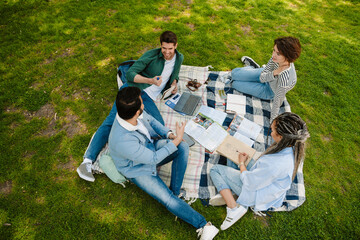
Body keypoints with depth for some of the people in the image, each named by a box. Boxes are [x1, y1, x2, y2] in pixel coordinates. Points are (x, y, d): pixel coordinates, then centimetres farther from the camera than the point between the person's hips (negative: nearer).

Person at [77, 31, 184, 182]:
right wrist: (150, 80, -27)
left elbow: (174, 75, 31)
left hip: (148, 99, 4)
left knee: (160, 126, -24)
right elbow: (130, 74, -11)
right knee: (113, 120, -20)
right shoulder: (152, 54, -4)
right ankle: (88, 161, -20)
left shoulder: (179, 58, 12)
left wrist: (174, 83, 6)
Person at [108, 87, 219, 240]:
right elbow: (153, 158, -28)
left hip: (152, 146, 7)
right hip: (139, 169, -6)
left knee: (183, 147, -17)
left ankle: (175, 192, -6)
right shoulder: (122, 141, -40)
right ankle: (203, 225, 0)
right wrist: (176, 140, -22)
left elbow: (151, 120, 2)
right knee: (167, 199, -17)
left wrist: (169, 134, -11)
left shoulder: (131, 112, -21)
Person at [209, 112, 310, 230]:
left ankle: (234, 208, -7)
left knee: (215, 169, -5)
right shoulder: (294, 149, -14)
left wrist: (241, 163, -8)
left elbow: (249, 183, -24)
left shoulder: (275, 164, -40)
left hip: (256, 196, -8)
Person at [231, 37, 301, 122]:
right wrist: (273, 73, -41)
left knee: (235, 83, 1)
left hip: (269, 91, -3)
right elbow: (262, 78, -21)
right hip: (265, 77, 4)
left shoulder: (285, 78, -46)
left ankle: (252, 67, 29)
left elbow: (277, 103, -34)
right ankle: (252, 67, 34)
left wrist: (272, 122, -22)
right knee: (234, 73, 5)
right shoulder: (276, 58, -29)